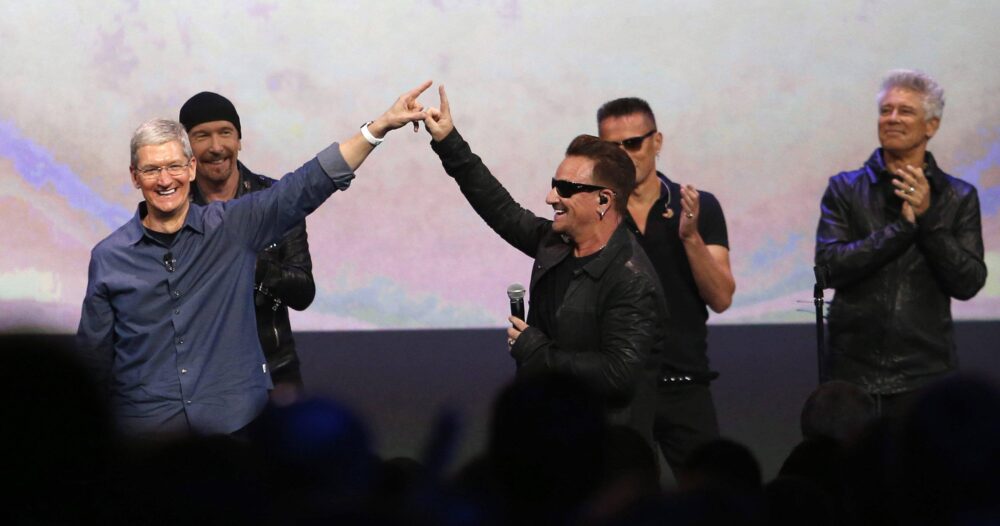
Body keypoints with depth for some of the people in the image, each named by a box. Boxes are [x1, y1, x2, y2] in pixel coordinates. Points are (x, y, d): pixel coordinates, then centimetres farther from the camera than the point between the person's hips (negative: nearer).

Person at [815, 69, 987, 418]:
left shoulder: (958, 197, 8)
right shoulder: (845, 189, 8)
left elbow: (968, 283, -2)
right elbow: (830, 267, -7)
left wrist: (928, 218, -12)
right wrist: (903, 226, -13)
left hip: (923, 376, 0)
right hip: (853, 374, 0)